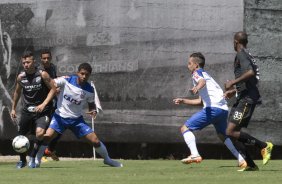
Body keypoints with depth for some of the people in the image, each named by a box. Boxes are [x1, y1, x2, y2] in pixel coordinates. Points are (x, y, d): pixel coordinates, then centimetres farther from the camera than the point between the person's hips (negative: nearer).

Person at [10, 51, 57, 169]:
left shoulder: (42, 75, -12)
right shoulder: (20, 77, 0)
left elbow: (53, 89, -7)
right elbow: (17, 92, 17)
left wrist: (43, 104, -16)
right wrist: (13, 108, 19)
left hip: (42, 110, -4)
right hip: (27, 110, 4)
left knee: (40, 133, -27)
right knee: (20, 136, 6)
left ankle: (33, 157, -6)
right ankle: (22, 160, 31)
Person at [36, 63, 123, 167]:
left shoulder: (89, 90, -6)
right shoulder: (66, 80, -14)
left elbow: (91, 104, 11)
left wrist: (93, 111, -10)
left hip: (76, 119, 2)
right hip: (60, 116, -2)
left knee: (95, 141, -3)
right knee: (47, 137, -24)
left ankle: (107, 159, 22)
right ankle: (36, 160, -6)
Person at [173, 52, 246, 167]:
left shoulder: (197, 73, 7)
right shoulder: (205, 75, 33)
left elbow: (202, 81, -20)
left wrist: (197, 88, -42)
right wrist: (183, 101, 37)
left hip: (213, 108, -9)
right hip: (224, 109, 9)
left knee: (185, 128, -6)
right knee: (223, 135, 28)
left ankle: (195, 155, -23)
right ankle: (241, 160, 18)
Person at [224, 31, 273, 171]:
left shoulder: (241, 55, -9)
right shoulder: (248, 55, 22)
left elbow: (250, 72, -26)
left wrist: (233, 82, -20)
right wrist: (234, 91, 33)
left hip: (246, 99, -10)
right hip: (243, 98, 10)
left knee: (231, 132, -16)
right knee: (234, 133, 8)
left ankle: (264, 146, -11)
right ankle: (250, 164, 7)